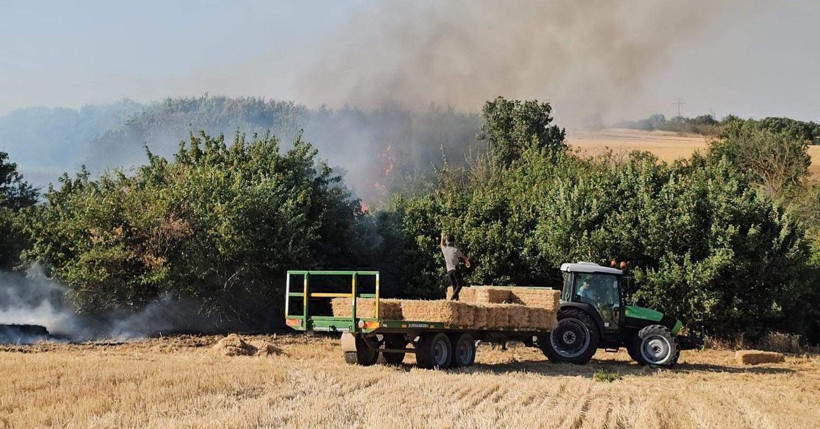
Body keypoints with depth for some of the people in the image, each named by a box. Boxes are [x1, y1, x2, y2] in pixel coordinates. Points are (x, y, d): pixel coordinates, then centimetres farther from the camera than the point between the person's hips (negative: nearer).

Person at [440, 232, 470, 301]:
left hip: (449, 270, 5)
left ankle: (456, 298, 3)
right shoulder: (455, 250, -11)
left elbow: (442, 244, 26)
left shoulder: (444, 249, 1)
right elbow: (464, 257, 1)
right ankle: (454, 297, -23)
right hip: (456, 269, -5)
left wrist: (442, 237, 46)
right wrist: (467, 262, 24)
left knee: (454, 286, 12)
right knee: (459, 284, -4)